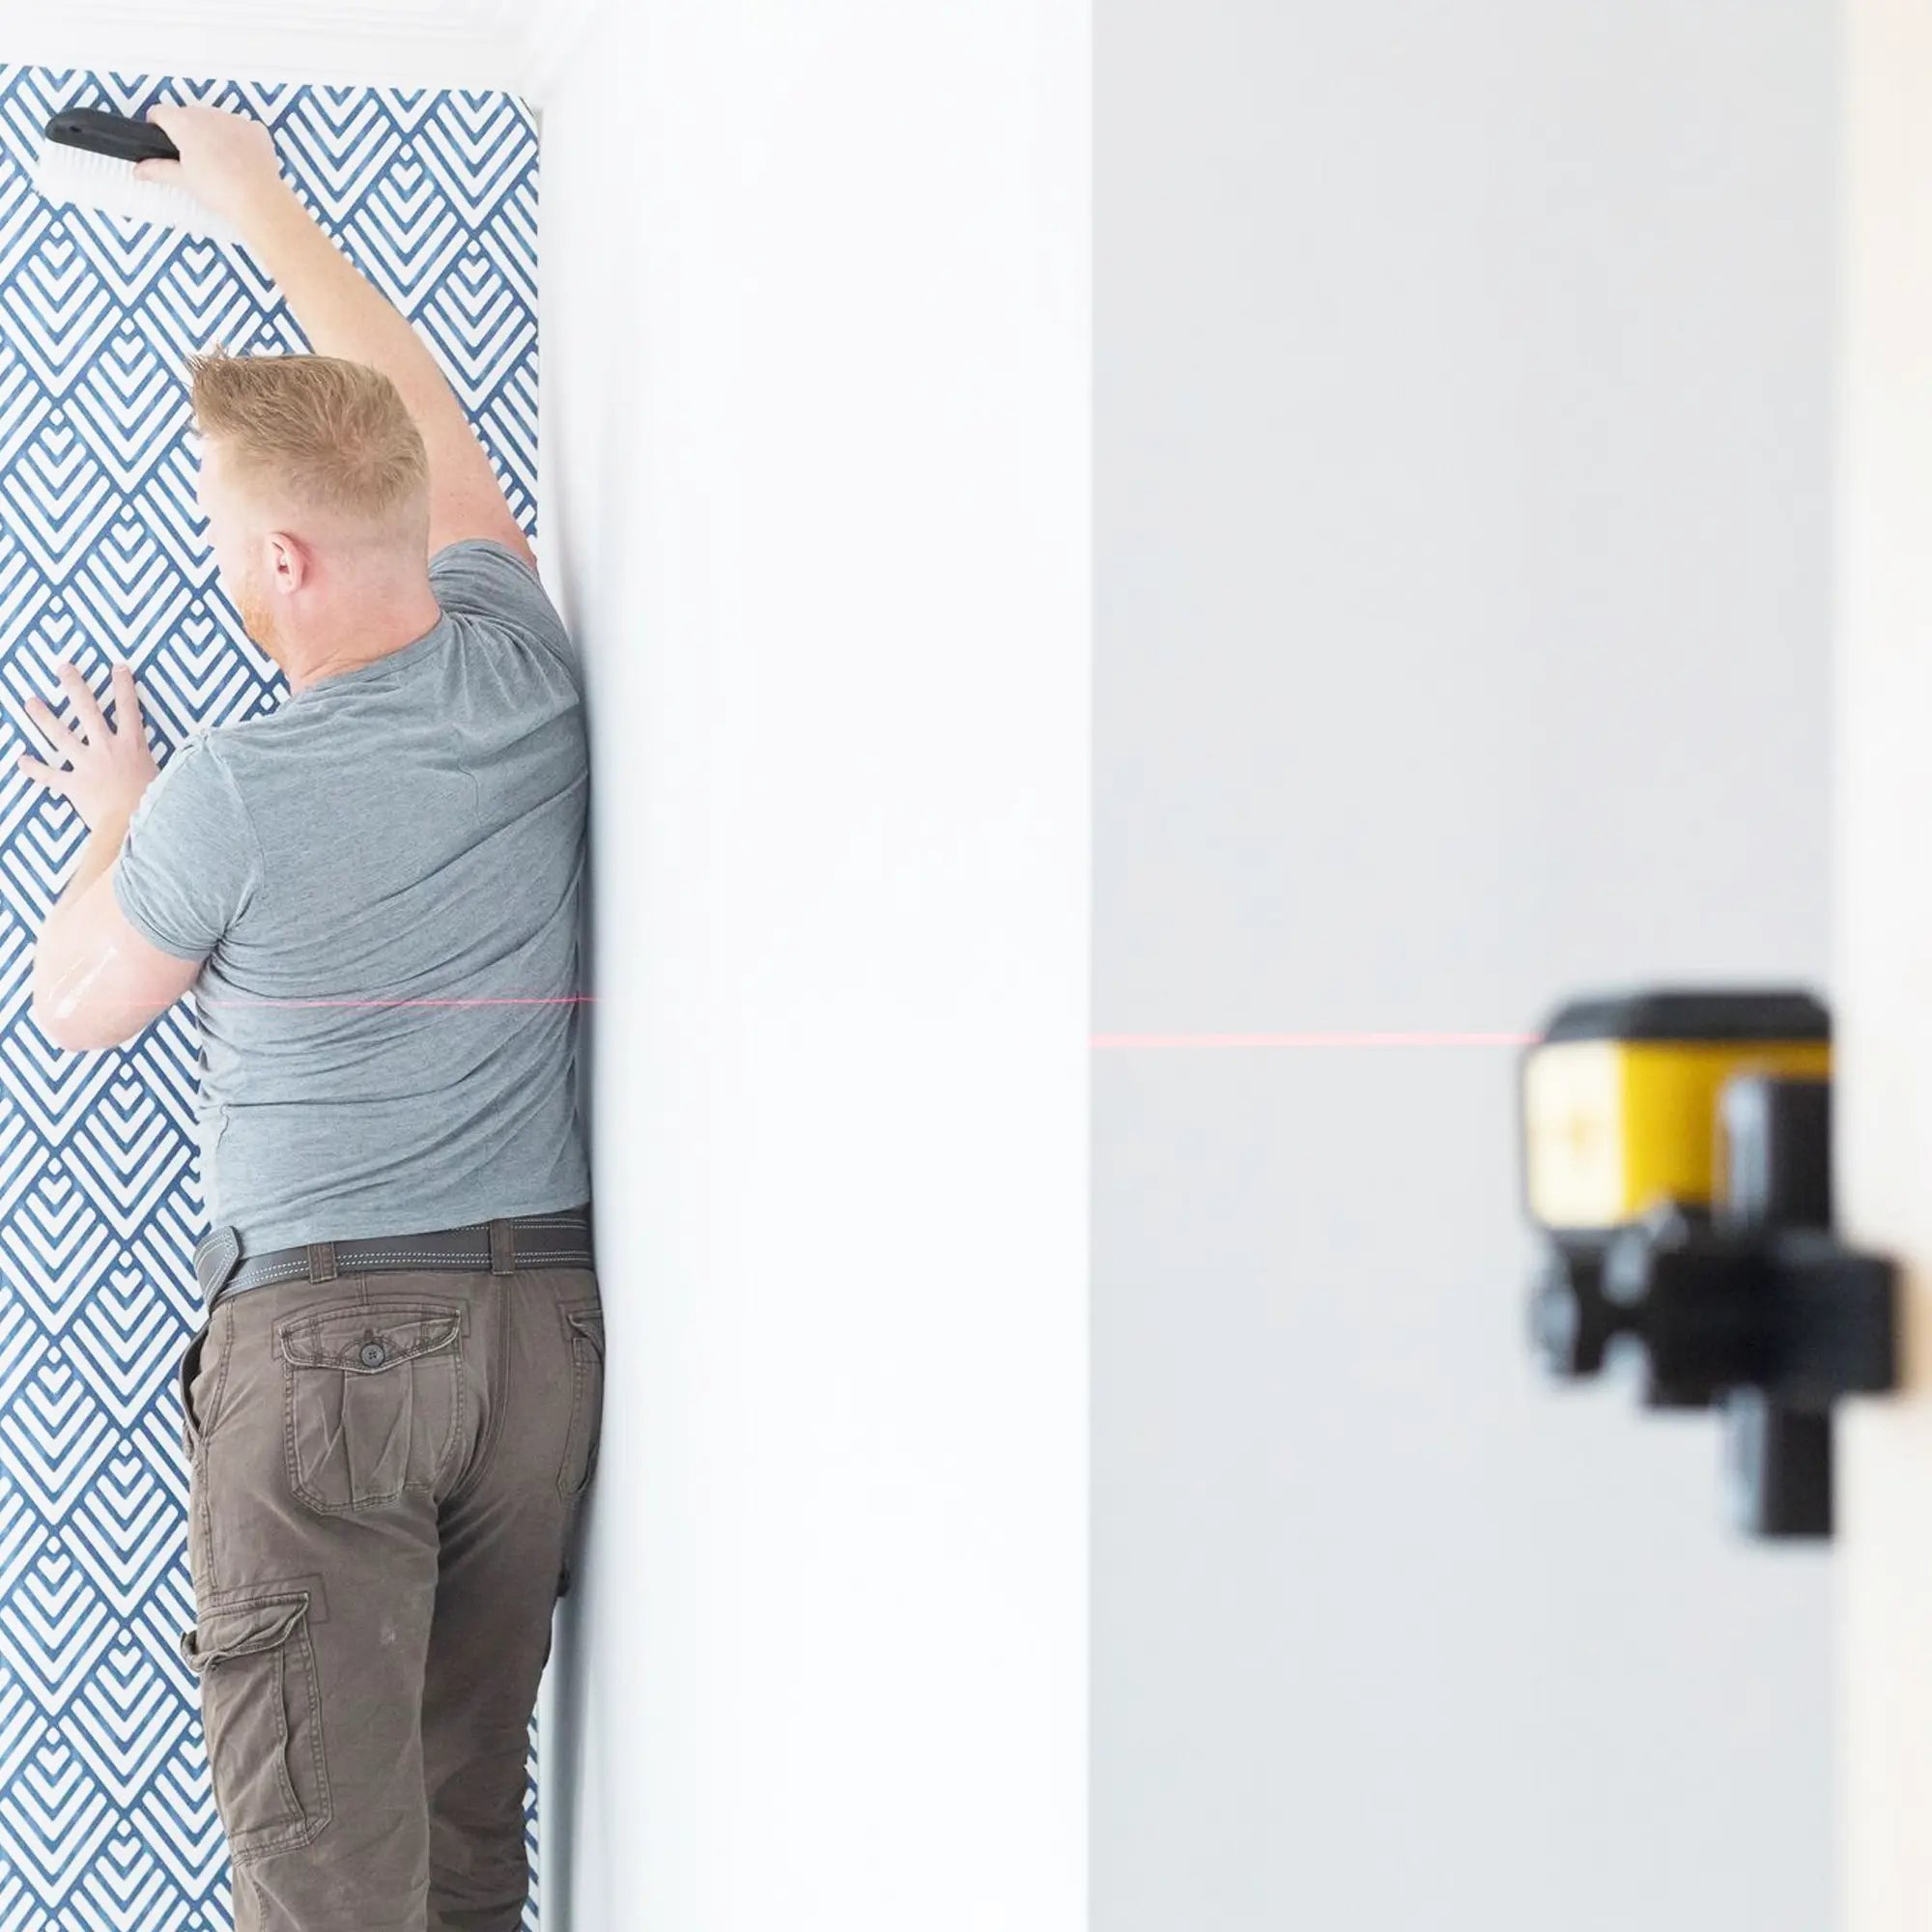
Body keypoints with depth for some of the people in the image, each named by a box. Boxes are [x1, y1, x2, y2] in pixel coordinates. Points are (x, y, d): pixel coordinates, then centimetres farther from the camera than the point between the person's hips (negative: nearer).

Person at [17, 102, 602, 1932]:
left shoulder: (234, 794, -16)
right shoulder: (525, 673, -1)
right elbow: (418, 417, 17)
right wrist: (262, 204, 28)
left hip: (321, 1323, -6)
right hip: (547, 1317, 6)